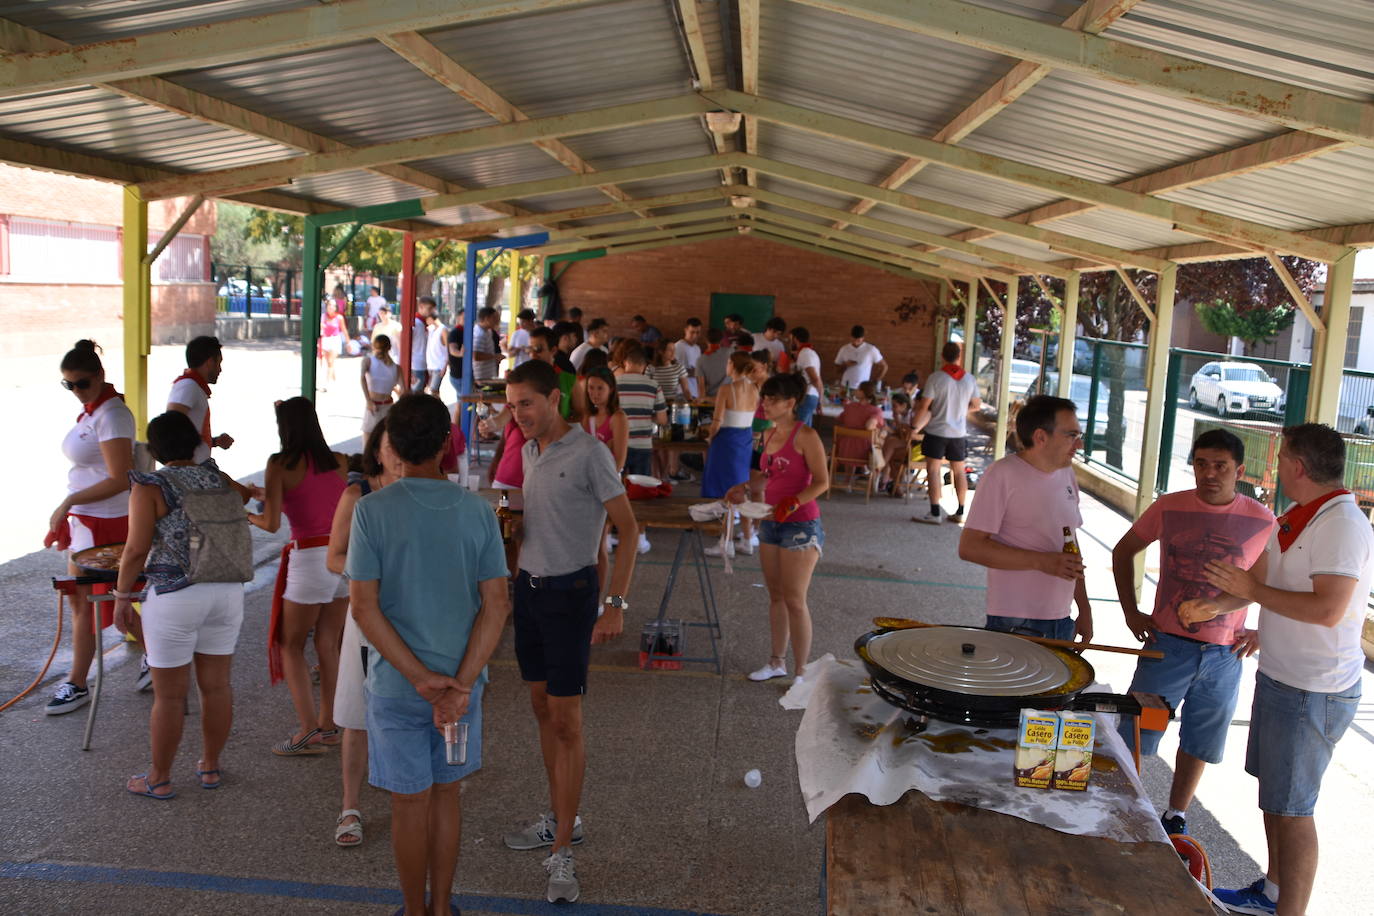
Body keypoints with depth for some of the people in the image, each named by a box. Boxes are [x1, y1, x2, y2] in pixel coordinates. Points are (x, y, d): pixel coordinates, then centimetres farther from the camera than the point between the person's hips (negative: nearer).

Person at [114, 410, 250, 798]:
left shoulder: (150, 487, -10)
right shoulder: (217, 478, 5)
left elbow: (136, 550, -14)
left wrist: (122, 595, -2)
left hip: (175, 598, -5)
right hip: (228, 590, 5)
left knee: (169, 695, 8)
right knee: (216, 685, 15)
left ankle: (159, 780, 21)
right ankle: (210, 767, 28)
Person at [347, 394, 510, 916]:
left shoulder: (372, 510, -13)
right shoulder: (477, 511, -6)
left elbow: (363, 607, -16)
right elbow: (496, 606, -10)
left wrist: (421, 678, -14)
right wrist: (461, 684, -13)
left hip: (396, 684, -2)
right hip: (462, 679, 3)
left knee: (410, 804, 13)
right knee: (446, 795, 19)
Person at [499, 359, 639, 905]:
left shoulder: (588, 453, -14)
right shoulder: (529, 451, 8)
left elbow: (629, 530, -15)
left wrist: (616, 605, -21)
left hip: (569, 593, -7)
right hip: (528, 586, 7)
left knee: (566, 722, -4)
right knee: (542, 709, 15)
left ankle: (562, 853, 4)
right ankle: (559, 820, 30)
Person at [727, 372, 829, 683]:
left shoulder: (805, 436, -13)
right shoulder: (769, 435, 11)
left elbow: (821, 482, -16)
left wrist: (794, 502, -29)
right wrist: (746, 489, 12)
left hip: (801, 526, -8)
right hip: (771, 524, 8)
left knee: (794, 601, -3)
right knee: (776, 596, 14)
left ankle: (800, 672, 7)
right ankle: (777, 662, 27)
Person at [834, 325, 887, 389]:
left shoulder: (871, 350, -2)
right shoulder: (844, 349, 5)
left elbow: (884, 367, 5)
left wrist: (875, 383, -2)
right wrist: (845, 365, -8)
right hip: (846, 387, 2)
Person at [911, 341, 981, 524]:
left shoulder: (935, 378, -12)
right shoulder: (970, 379, 0)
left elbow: (923, 406, -12)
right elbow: (977, 405, 9)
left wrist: (915, 426, 0)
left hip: (937, 431, -4)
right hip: (959, 433, 4)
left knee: (933, 470, 0)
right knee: (959, 471, 13)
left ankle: (935, 513, -5)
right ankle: (960, 512, 17)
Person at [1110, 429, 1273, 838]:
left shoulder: (1261, 522, -4)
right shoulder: (1169, 508, -5)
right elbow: (1123, 552, 9)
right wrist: (1131, 612, 2)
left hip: (1224, 655, 1)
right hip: (1168, 645, -1)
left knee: (1198, 743, 16)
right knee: (1133, 739, 1)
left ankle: (1176, 815, 35)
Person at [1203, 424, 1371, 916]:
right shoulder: (1296, 519, 8)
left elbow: (1328, 610, -28)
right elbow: (1265, 578, 18)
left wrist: (1252, 590, -20)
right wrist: (1220, 602, 1)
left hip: (1314, 692, -9)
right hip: (1278, 677, 9)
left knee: (1291, 809, -1)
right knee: (1272, 793, 21)